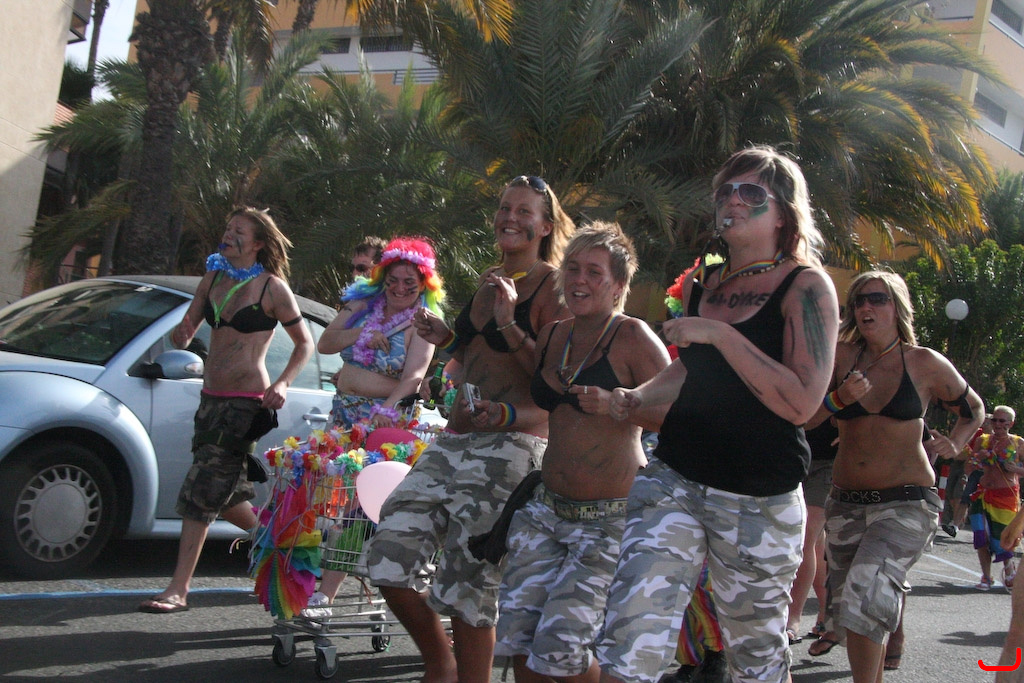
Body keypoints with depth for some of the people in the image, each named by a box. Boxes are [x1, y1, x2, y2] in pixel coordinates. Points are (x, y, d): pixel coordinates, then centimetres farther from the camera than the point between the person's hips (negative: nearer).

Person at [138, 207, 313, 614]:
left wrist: (282, 384, -14)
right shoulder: (213, 279, 11)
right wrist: (182, 334, -14)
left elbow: (305, 342, 0)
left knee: (201, 492, -9)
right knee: (224, 494, 12)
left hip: (246, 403, -7)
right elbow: (183, 335, 11)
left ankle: (178, 589, -3)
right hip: (211, 398, 7)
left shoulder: (273, 287, -6)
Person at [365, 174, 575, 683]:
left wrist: (509, 324, -18)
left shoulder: (553, 288, -3)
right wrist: (446, 338, 14)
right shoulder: (488, 281, 20)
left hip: (510, 448, -7)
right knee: (386, 562, 0)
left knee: (468, 590, -6)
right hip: (453, 444, 8)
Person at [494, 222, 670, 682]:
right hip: (547, 508, 6)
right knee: (516, 637, 3)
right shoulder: (551, 336, 10)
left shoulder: (632, 337, -10)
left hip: (609, 518, -6)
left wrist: (616, 404, -26)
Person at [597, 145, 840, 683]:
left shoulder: (806, 285, -6)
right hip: (672, 477, 4)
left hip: (758, 499, -4)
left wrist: (719, 333, -20)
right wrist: (640, 396, 8)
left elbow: (802, 402, -18)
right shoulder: (702, 283, 10)